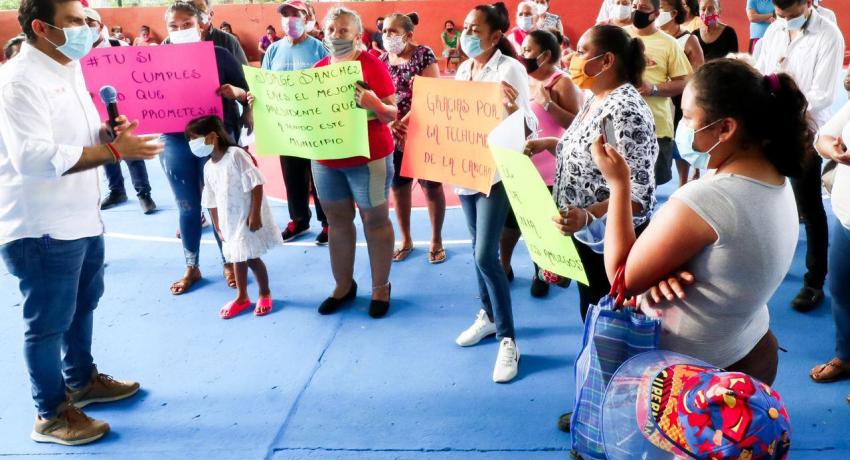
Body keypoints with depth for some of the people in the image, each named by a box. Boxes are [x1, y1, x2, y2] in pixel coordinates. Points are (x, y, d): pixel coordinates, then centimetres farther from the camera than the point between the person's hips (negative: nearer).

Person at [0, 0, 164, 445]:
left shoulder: (69, 70, 11)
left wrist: (109, 132, -2)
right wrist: (115, 150, -30)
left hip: (82, 218, 10)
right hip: (42, 228, -9)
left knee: (83, 305, 24)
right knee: (48, 322, 5)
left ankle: (82, 380, 44)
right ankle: (51, 415, 23)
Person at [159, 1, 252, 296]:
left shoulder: (220, 55, -2)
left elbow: (246, 95, 0)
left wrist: (235, 92, -22)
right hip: (175, 141, 2)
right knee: (187, 207, 11)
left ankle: (229, 263, 24)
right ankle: (191, 268, 25)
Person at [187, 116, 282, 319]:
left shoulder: (236, 154, -16)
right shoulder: (208, 167, 5)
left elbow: (256, 185, -19)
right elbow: (212, 201, 12)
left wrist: (255, 215, -22)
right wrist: (217, 227, 11)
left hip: (249, 218, -6)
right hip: (229, 223, 6)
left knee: (252, 258, 4)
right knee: (237, 259, 15)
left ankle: (265, 294, 25)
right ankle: (242, 297, 31)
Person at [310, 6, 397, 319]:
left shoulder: (373, 64, -8)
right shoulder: (319, 68, 8)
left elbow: (391, 114, -10)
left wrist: (374, 104, -30)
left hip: (368, 158, -5)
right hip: (326, 160, 6)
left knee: (375, 220, 4)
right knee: (337, 221, 12)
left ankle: (381, 288, 15)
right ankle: (343, 285, 25)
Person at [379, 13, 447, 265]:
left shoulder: (423, 54, -7)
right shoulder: (382, 60, 7)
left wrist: (404, 120, -21)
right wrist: (390, 123, -15)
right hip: (392, 133, 5)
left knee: (431, 185, 3)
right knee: (398, 185, 10)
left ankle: (436, 240, 18)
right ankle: (406, 239, 25)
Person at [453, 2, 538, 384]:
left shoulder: (509, 69, -13)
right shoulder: (462, 69, 9)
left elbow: (527, 128, -17)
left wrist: (513, 107, -37)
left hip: (495, 173, -7)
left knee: (486, 256, -11)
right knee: (478, 251, 16)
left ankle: (508, 339, 2)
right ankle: (488, 316, 34)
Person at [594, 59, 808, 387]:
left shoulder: (701, 201, -30)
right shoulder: (778, 182, -4)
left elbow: (622, 278, -19)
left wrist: (618, 183, -18)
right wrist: (669, 272, -14)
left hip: (685, 364, -8)